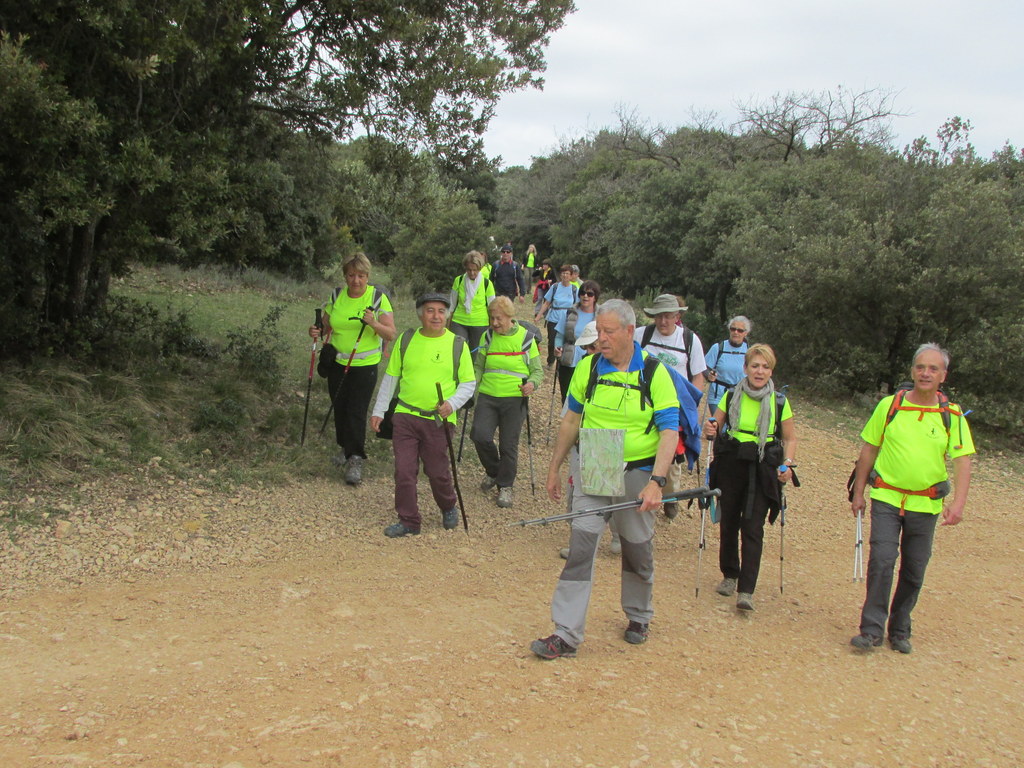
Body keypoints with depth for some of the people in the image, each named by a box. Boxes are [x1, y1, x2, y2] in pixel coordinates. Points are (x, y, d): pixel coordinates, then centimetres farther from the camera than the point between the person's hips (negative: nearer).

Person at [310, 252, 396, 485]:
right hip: (337, 363, 4)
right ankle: (346, 448, 34)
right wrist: (318, 332, -11)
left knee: (357, 411, -10)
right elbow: (327, 327, 12)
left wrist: (374, 323, -30)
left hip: (365, 364, -4)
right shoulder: (336, 296, 3)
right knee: (339, 408, 12)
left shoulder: (378, 298, -7)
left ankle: (355, 460, -4)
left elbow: (391, 334, -11)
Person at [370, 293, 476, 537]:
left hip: (439, 420, -2)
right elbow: (391, 377, 12)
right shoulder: (406, 340, 4)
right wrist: (378, 411, 12)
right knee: (404, 471, 1)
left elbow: (469, 383, 3)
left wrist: (453, 403, -15)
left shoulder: (457, 344, -1)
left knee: (437, 472, 5)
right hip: (405, 416, 2)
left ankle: (449, 507, 35)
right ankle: (409, 521, 16)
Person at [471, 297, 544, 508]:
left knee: (509, 445, 0)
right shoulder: (488, 337, 8)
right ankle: (492, 471, 15)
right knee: (480, 435, -13)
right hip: (487, 396, 3)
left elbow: (537, 370, 3)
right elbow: (479, 367, 18)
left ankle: (505, 487, 19)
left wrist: (532, 383, -18)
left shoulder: (526, 337, -1)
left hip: (515, 399, -2)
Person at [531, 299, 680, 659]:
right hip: (591, 473, 2)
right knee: (580, 547, -7)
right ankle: (566, 634, -2)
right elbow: (571, 419, 10)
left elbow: (670, 431, -11)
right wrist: (554, 467, 11)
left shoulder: (655, 373, -8)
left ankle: (638, 617, 37)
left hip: (636, 476, -1)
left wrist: (656, 482, -22)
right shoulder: (588, 368, 0)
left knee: (638, 552, 12)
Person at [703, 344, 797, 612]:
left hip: (763, 471, -2)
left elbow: (790, 439, 7)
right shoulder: (731, 396, 1)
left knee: (753, 528, -7)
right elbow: (714, 426, 8)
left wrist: (787, 464, -9)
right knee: (728, 523, 9)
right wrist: (710, 431, -16)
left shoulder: (779, 402, 0)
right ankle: (729, 575, 29)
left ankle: (746, 590, -5)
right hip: (731, 466, 2)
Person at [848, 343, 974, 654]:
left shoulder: (952, 416, -1)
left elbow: (962, 460, -6)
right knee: (882, 561, -12)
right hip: (886, 498, -1)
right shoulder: (889, 406, -1)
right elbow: (869, 450, 5)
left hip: (926, 504, 1)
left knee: (914, 571, 9)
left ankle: (900, 630, 25)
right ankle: (872, 629, -4)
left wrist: (958, 502, -19)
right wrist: (858, 493, 6)